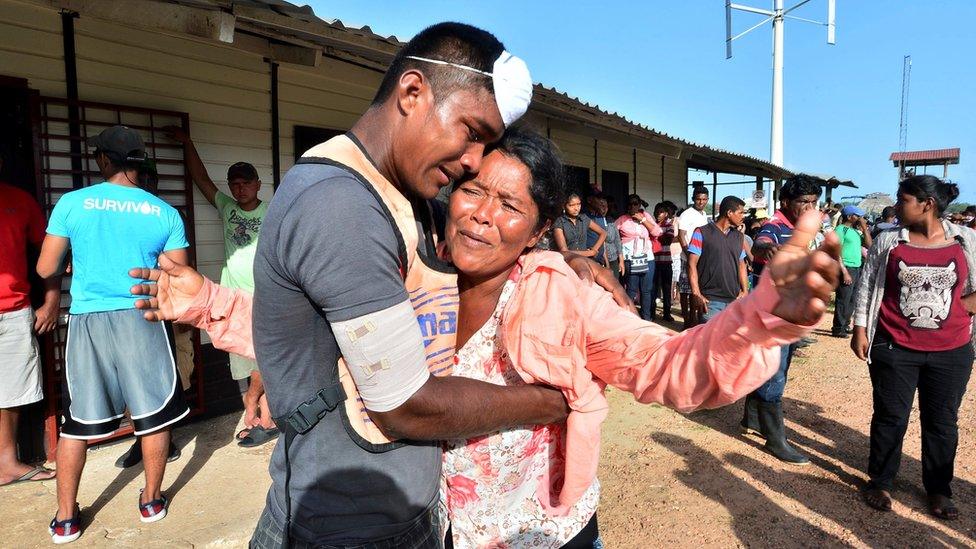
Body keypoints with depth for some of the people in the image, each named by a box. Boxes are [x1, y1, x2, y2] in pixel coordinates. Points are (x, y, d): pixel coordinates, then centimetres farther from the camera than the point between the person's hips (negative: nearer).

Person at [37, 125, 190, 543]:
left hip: (86, 321, 1)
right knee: (154, 413, 12)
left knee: (77, 421, 14)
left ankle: (65, 518, 23)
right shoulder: (165, 213, -1)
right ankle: (151, 500, 24)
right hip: (142, 319, -1)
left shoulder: (72, 203, -2)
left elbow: (46, 269, 2)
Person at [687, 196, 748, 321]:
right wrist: (696, 294, -13)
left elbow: (741, 264, 19)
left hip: (734, 300, 5)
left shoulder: (738, 236, 15)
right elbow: (692, 264, -6)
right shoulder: (702, 233, -3)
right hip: (710, 301, -5)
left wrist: (745, 291, 7)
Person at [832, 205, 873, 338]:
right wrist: (844, 272, -20)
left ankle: (845, 325, 23)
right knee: (843, 300, -7)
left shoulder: (856, 231, 17)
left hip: (856, 269, 9)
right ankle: (838, 329, -2)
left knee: (852, 300, 13)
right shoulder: (841, 229, -8)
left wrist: (864, 228, 7)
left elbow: (868, 245, 13)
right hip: (846, 268, -9)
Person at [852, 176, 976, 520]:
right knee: (890, 418, 8)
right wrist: (860, 330, -2)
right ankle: (880, 481, 23)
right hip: (895, 347, -1)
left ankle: (938, 488, 30)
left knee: (942, 421, 13)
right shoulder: (888, 241, -1)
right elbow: (866, 286, 1)